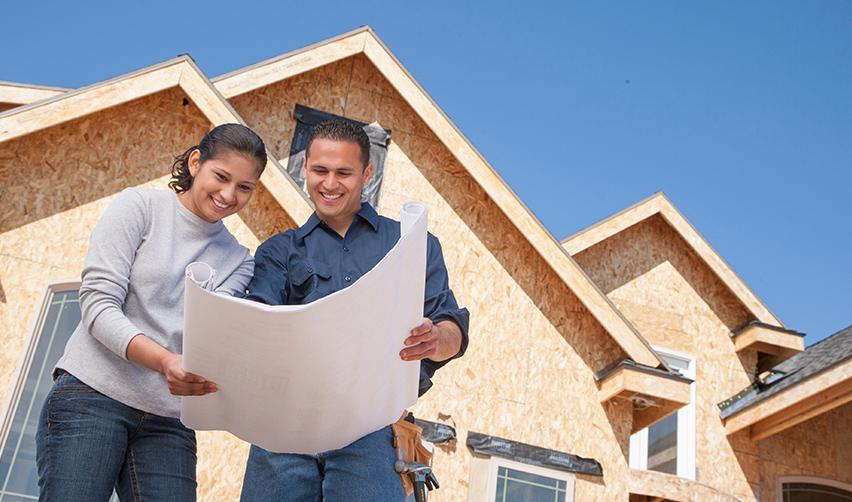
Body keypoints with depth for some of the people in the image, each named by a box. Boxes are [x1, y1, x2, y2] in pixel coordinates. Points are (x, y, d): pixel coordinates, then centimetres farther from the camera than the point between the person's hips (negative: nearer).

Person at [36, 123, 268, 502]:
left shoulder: (238, 261, 12)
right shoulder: (139, 206, 2)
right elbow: (97, 304, -8)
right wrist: (164, 361, -24)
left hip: (169, 420, 3)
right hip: (92, 395, -3)